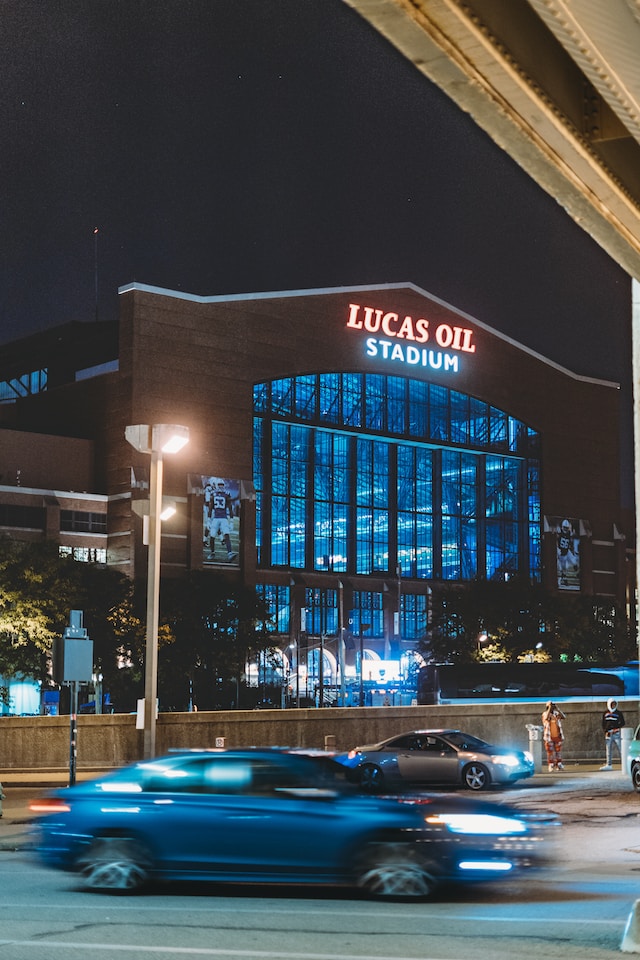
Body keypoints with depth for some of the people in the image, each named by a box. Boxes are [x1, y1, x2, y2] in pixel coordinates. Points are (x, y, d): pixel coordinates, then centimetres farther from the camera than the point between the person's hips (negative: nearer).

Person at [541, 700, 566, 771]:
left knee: (558, 751, 6)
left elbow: (564, 717, -14)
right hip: (549, 737, -3)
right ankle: (551, 766, 6)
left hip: (557, 736, 3)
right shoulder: (545, 714, -6)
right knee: (550, 752, -1)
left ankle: (559, 765, 13)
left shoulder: (557, 713, 3)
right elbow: (546, 718, -30)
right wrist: (549, 708, -27)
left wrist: (558, 709, -18)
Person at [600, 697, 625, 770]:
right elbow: (603, 724, 15)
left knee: (620, 749, -6)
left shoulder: (619, 713, 4)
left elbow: (622, 723, 1)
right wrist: (605, 732, 1)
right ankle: (609, 765, 7)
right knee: (608, 750, 4)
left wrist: (616, 728, -13)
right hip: (608, 734, 3)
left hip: (617, 734, -3)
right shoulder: (605, 713, 12)